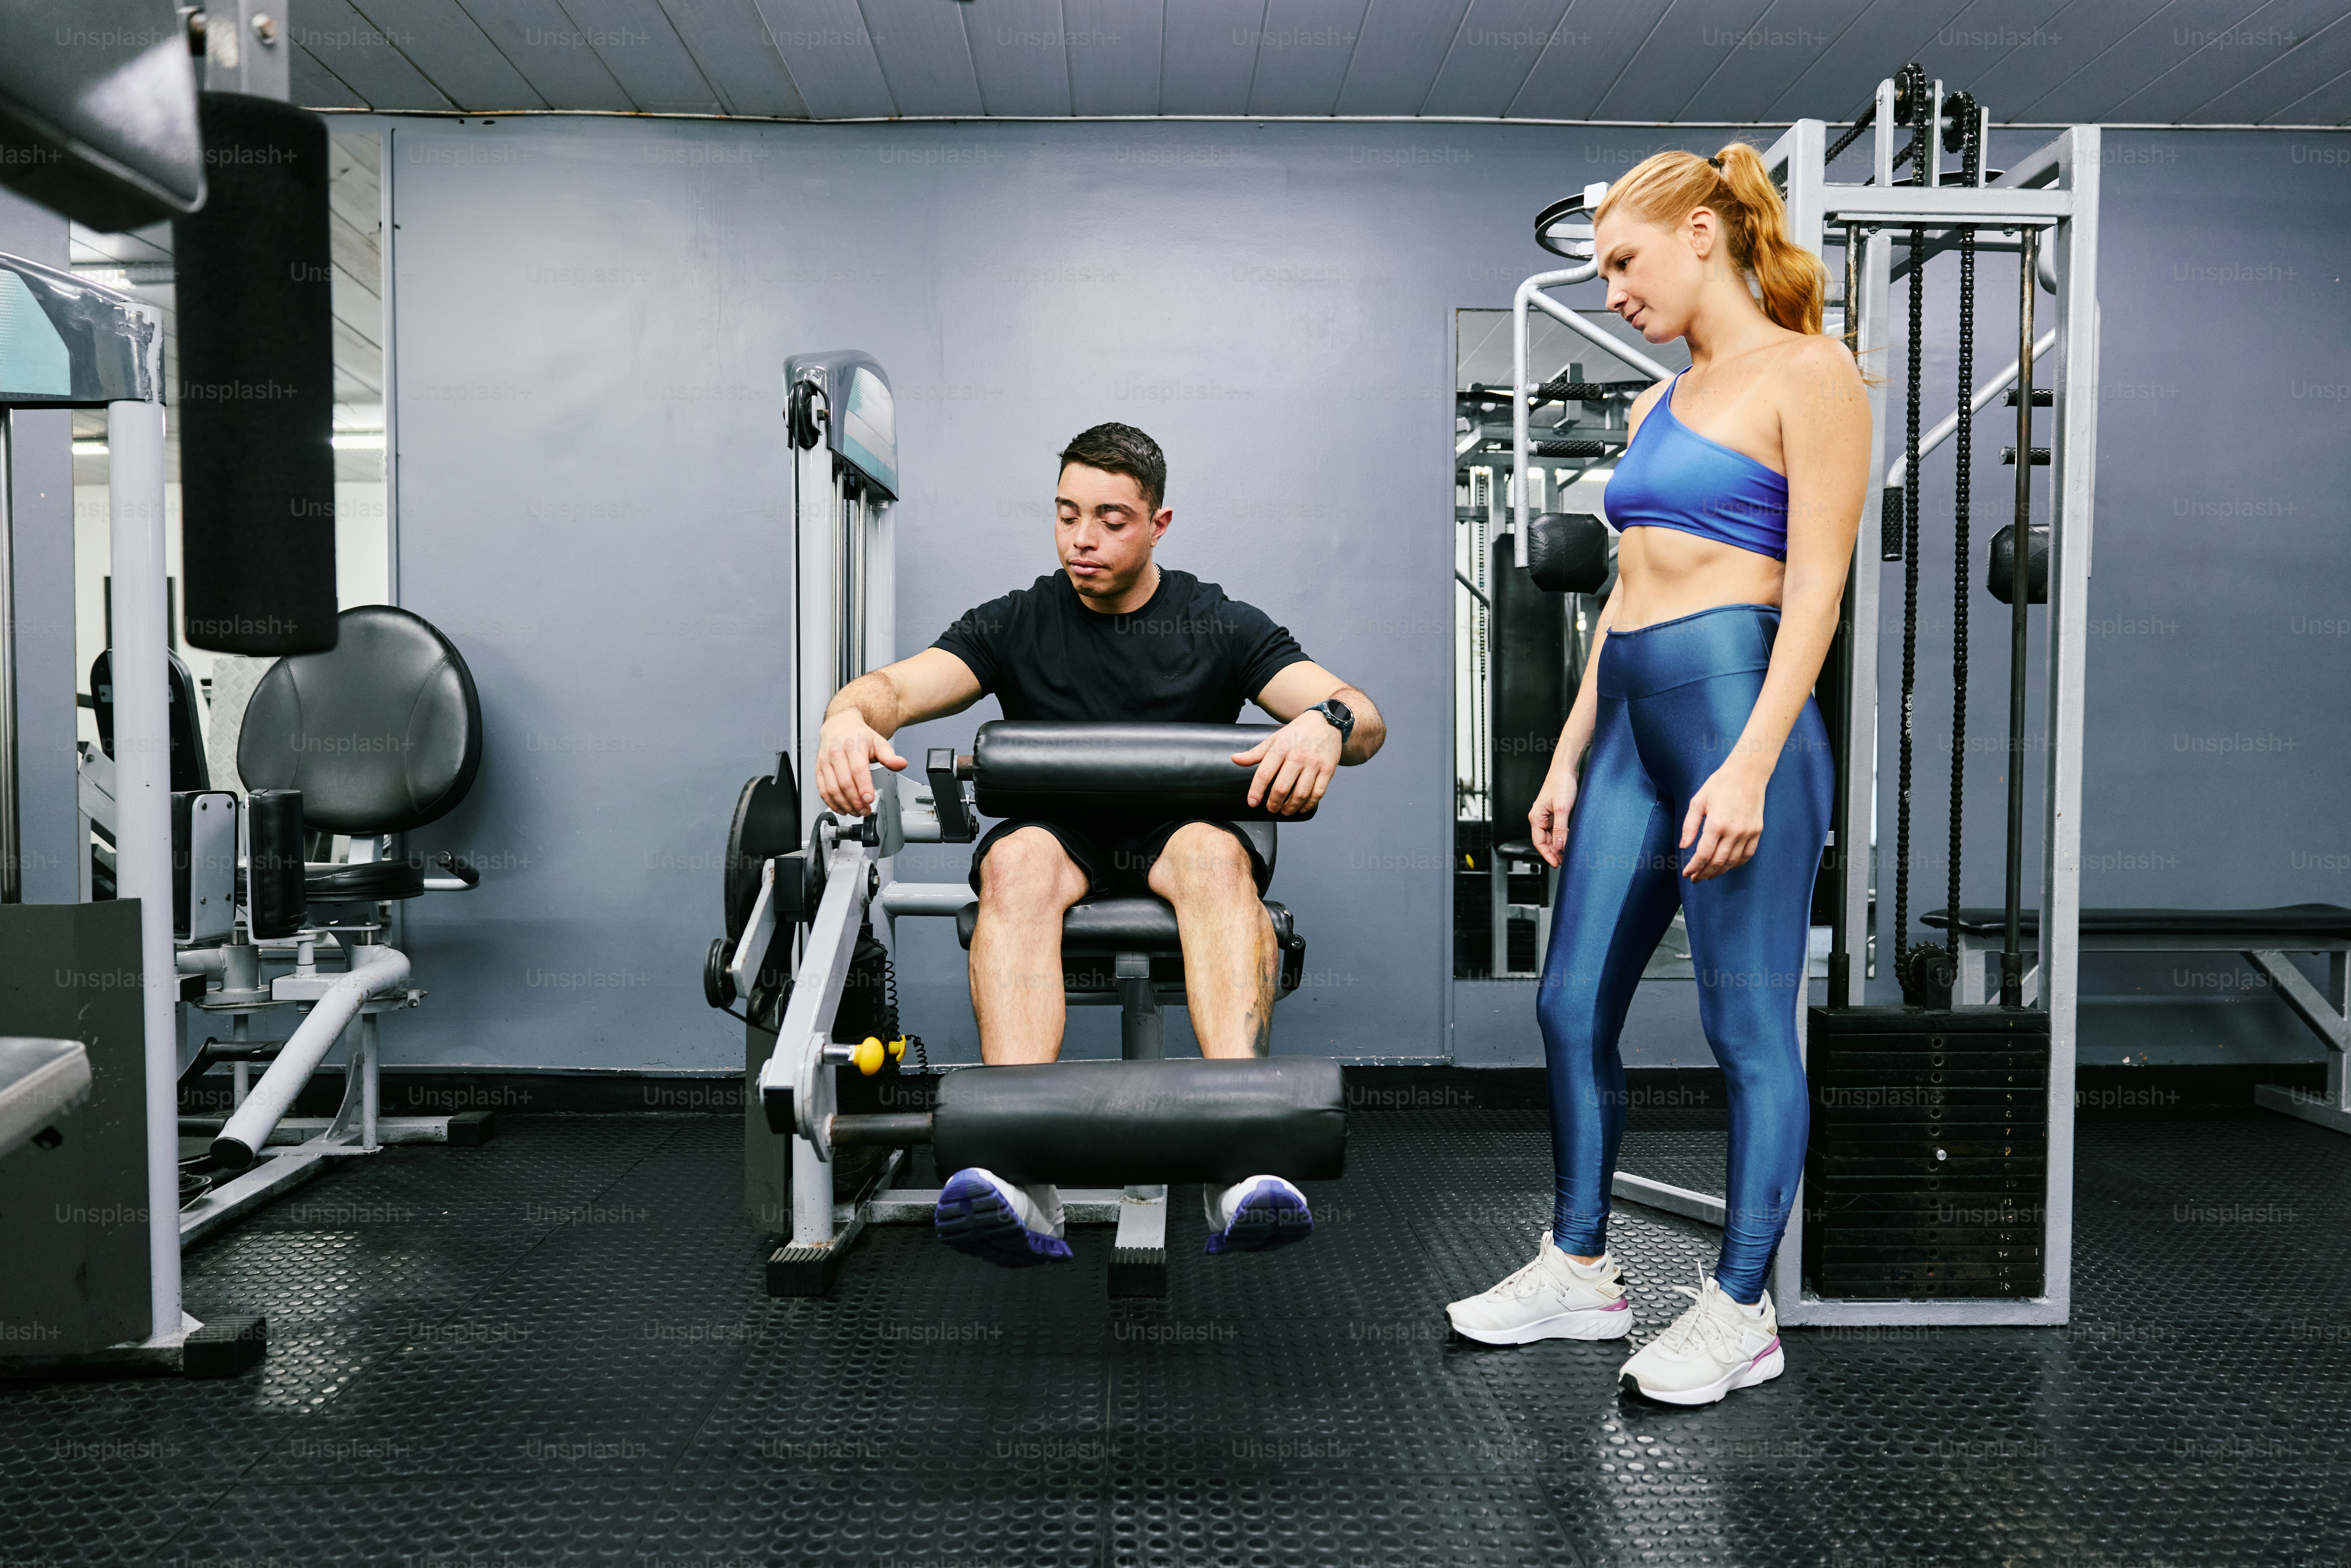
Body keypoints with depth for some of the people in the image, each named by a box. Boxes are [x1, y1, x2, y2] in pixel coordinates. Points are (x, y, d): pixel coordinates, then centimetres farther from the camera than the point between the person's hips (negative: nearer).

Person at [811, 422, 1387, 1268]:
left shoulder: (1222, 626, 7)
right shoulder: (1016, 624, 10)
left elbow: (1366, 720, -5)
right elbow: (898, 686, -5)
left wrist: (1326, 722, -31)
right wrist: (849, 716, -31)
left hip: (1179, 834, 0)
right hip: (1056, 835, 1)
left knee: (1217, 855, -37)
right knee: (1018, 860, -36)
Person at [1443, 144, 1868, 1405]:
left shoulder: (1806, 375, -3)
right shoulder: (1656, 406, 19)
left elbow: (1816, 587, -11)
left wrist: (1750, 767, -19)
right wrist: (1568, 758, 15)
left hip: (1739, 702, -8)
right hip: (1633, 718, 8)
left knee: (1748, 1026, 1)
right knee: (1571, 1006, 10)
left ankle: (1740, 1312, 14)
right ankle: (1579, 1272, 25)